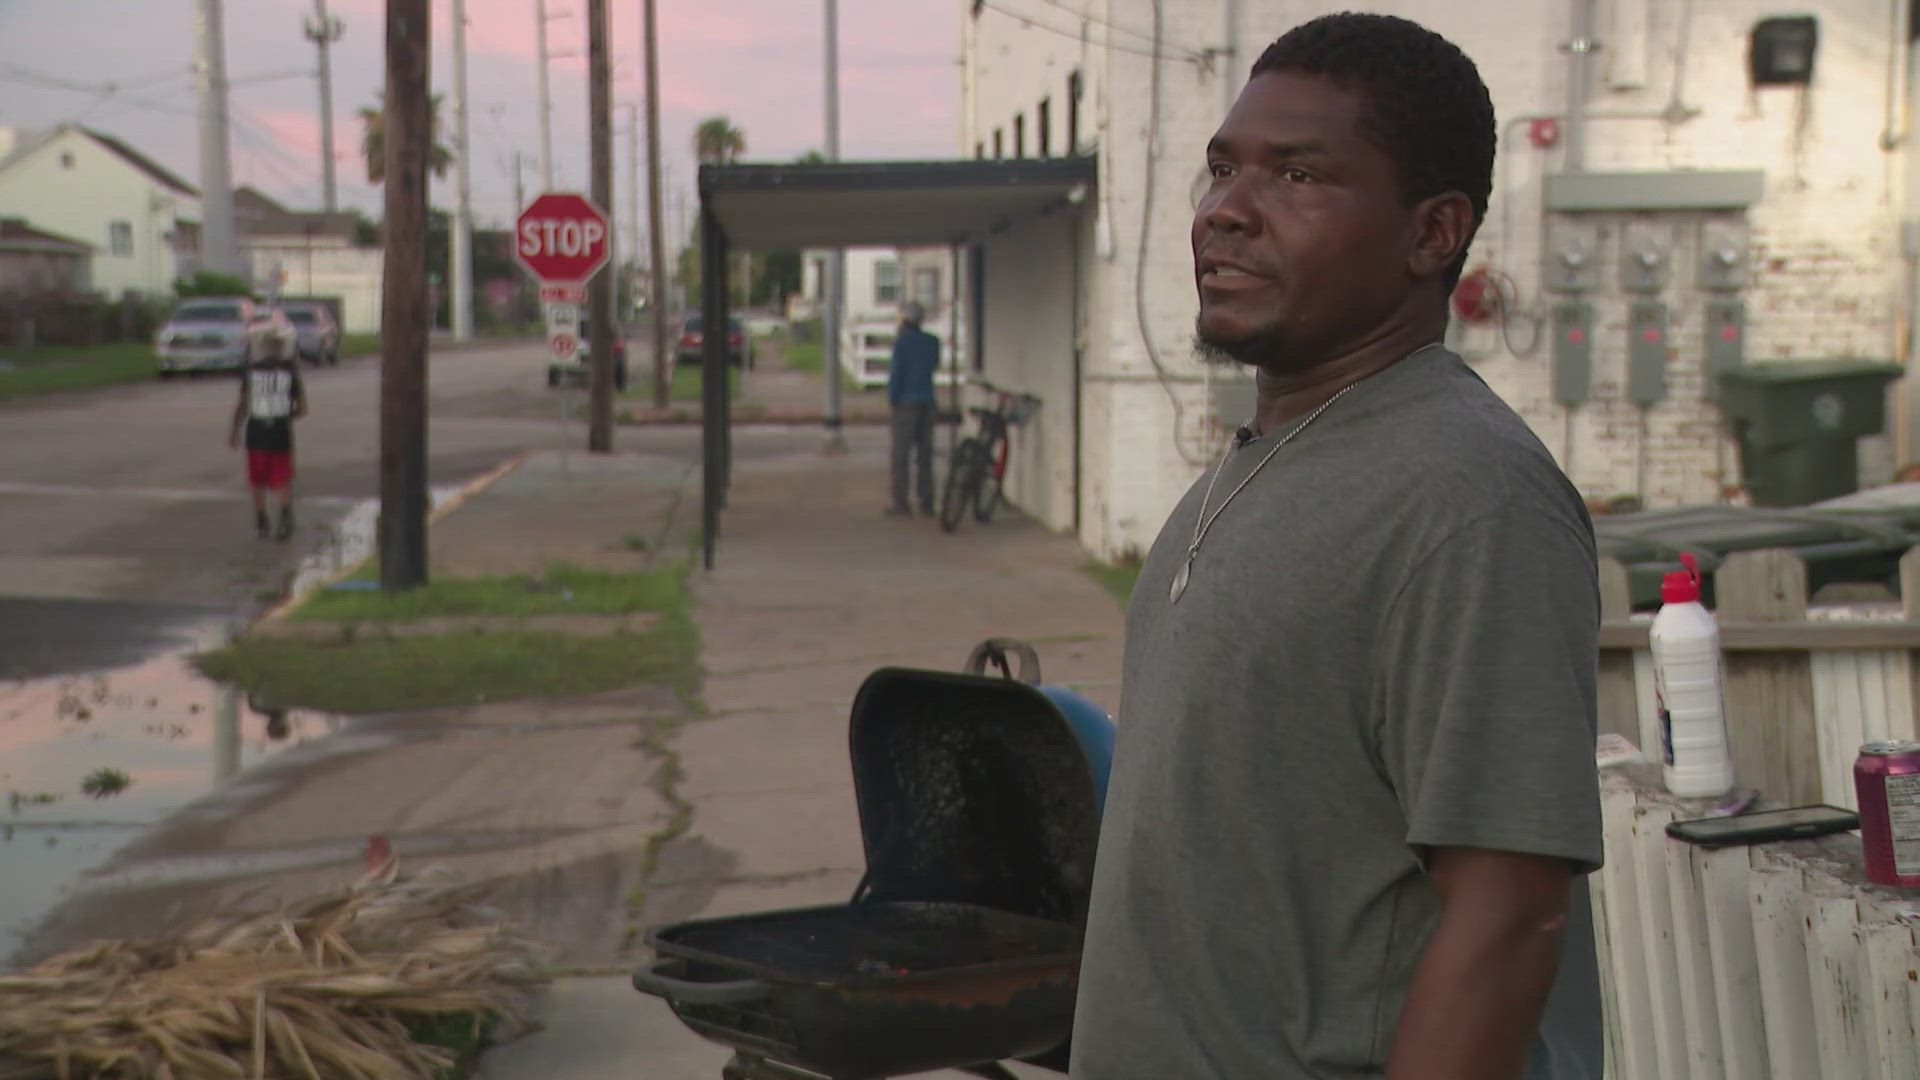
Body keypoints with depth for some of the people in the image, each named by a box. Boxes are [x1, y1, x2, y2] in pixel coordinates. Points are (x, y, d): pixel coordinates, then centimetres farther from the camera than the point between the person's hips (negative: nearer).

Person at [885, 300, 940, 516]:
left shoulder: (902, 343, -12)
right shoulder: (932, 342, 6)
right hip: (927, 401, 6)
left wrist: (892, 398, 0)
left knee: (900, 454, -1)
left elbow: (896, 372, -13)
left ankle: (900, 503, -3)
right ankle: (926, 503, 10)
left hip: (906, 403, -6)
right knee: (925, 453, 10)